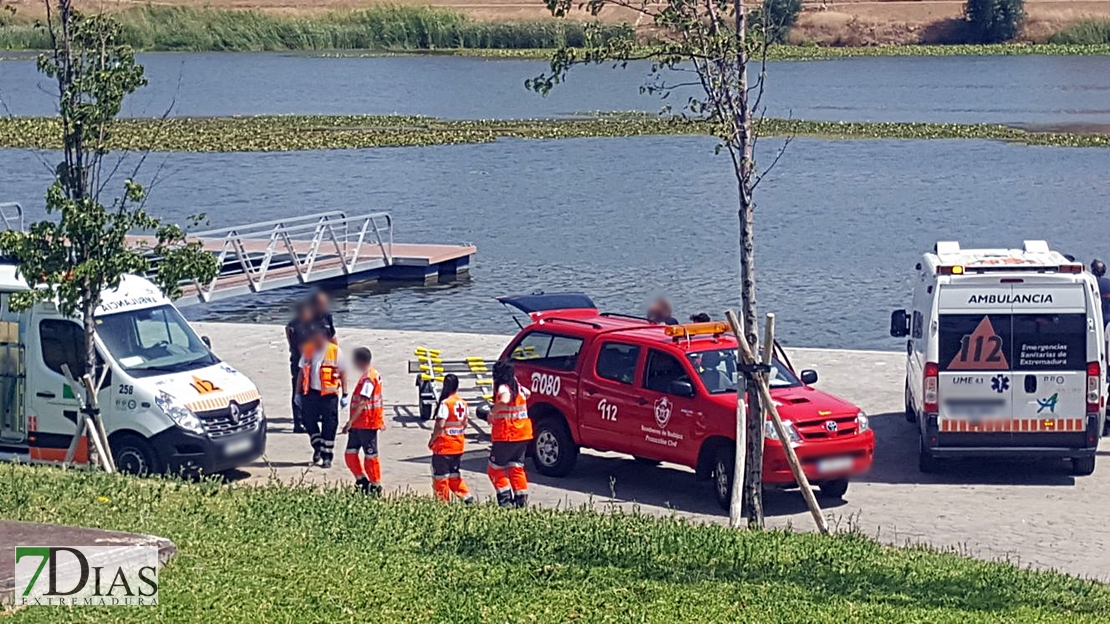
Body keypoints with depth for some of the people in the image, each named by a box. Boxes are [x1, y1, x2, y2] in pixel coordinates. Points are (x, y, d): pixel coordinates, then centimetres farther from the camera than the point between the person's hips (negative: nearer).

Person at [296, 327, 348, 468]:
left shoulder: (335, 351, -5)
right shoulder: (307, 350, 6)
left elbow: (343, 374, -1)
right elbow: (302, 372, 14)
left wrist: (344, 395, -3)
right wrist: (298, 392, 12)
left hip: (329, 394, -3)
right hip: (311, 392, 4)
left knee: (329, 426, -1)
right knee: (309, 421, 4)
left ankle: (326, 457, 7)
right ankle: (317, 447, 27)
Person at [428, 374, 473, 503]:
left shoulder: (445, 403, -17)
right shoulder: (462, 403, 6)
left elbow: (440, 425, -21)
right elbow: (465, 424, 12)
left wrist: (432, 440, -10)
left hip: (444, 445, -7)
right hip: (459, 444, 7)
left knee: (440, 475, 3)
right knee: (454, 474, 19)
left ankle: (443, 501, 5)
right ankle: (466, 496, 9)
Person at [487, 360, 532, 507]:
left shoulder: (503, 388, -15)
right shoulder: (518, 388, 9)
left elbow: (504, 401, -38)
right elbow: (527, 393, 33)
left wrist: (492, 413, -24)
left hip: (506, 436, -8)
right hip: (523, 435, 8)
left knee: (495, 468, 4)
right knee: (516, 467, 14)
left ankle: (505, 499, -5)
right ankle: (521, 499, 10)